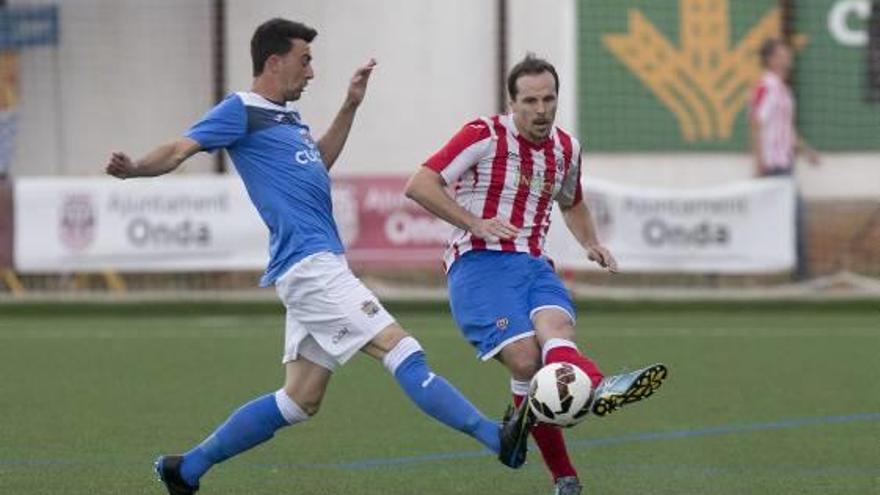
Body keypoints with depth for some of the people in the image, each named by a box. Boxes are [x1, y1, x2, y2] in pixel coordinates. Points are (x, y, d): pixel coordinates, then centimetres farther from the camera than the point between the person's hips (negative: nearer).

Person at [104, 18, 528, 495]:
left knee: (299, 401, 12)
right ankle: (496, 438, -14)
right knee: (402, 351, -13)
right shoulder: (242, 110, -5)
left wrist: (350, 107, 31)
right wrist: (134, 169, -33)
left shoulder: (288, 115, 21)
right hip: (310, 265, -10)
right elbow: (181, 149, -14)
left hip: (317, 267, 10)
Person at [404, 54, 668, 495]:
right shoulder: (485, 136, -4)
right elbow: (419, 185, -10)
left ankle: (599, 391, -62)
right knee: (525, 358, -26)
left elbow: (572, 204, 38)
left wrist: (590, 243, 17)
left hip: (533, 265, 4)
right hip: (480, 264, -4)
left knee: (557, 328, -30)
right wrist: (475, 224, -17)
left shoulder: (566, 149, 16)